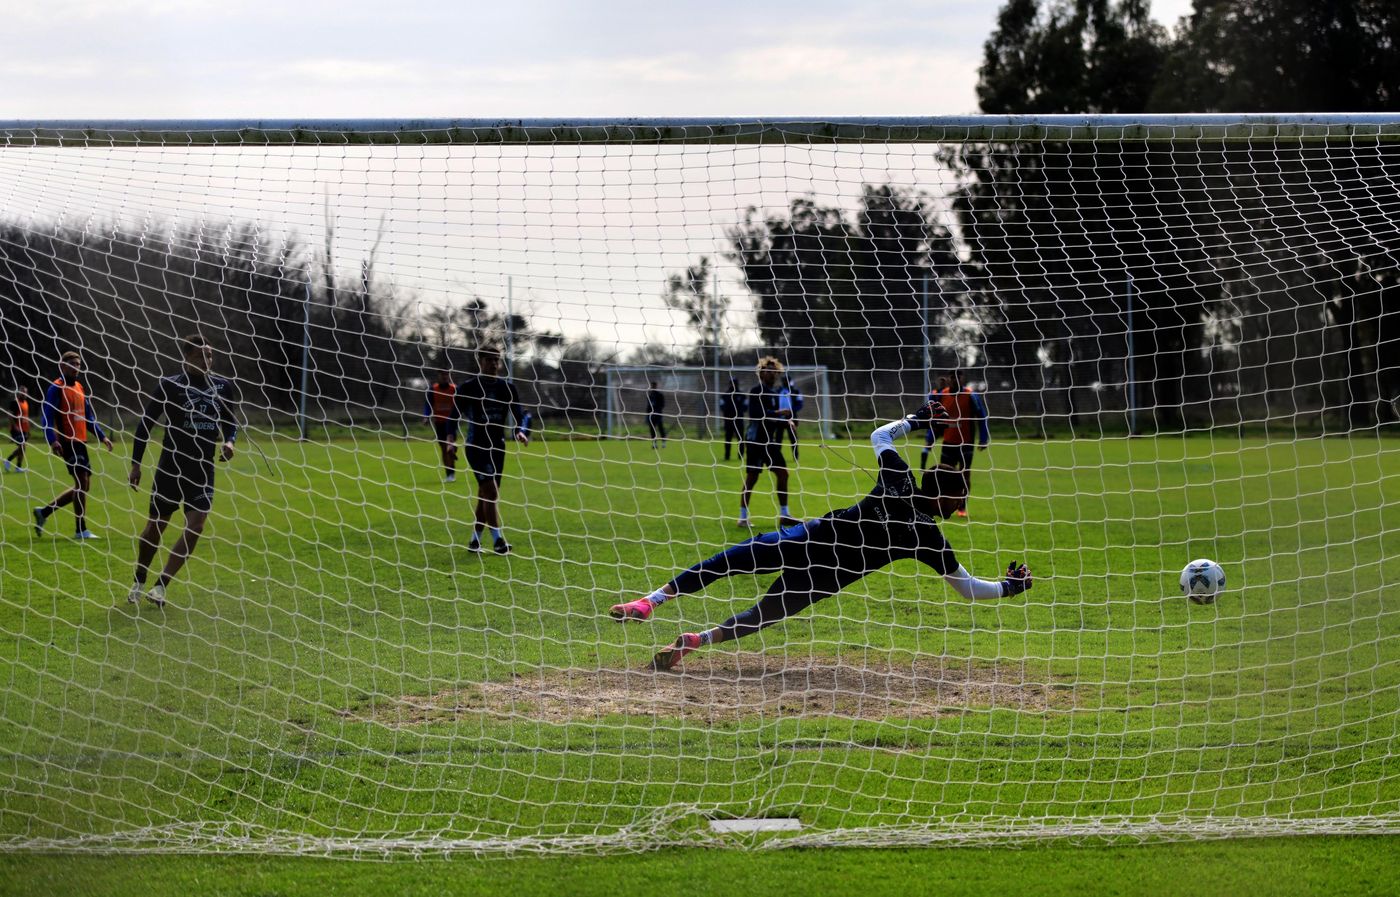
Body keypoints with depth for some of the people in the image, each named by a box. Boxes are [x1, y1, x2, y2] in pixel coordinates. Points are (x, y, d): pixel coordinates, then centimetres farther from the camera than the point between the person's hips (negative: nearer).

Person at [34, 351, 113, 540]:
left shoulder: (80, 388, 17)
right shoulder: (56, 388, -8)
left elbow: (88, 416, 24)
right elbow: (47, 416, -14)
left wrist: (102, 436, 16)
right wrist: (52, 440, -26)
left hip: (80, 442, 9)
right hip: (67, 442, -9)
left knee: (83, 485, 11)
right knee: (82, 482, -10)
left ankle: (44, 512, 22)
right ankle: (81, 530, -2)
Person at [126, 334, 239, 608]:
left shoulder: (222, 386, 2)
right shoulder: (169, 385, -8)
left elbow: (230, 421, 17)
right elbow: (145, 423, -3)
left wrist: (229, 441, -4)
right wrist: (136, 463, -5)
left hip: (203, 469, 3)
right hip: (170, 467, -3)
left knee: (195, 527, -11)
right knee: (155, 527, 7)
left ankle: (160, 586, -4)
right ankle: (138, 582, 28)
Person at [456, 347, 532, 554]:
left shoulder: (507, 387, 3)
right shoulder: (467, 387, -6)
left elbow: (519, 413, 0)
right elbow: (456, 413, -2)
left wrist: (521, 431, -20)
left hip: (497, 446, 5)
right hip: (476, 446, -5)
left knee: (485, 495, 9)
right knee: (490, 492, -13)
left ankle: (475, 540, 19)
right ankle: (498, 541, -13)